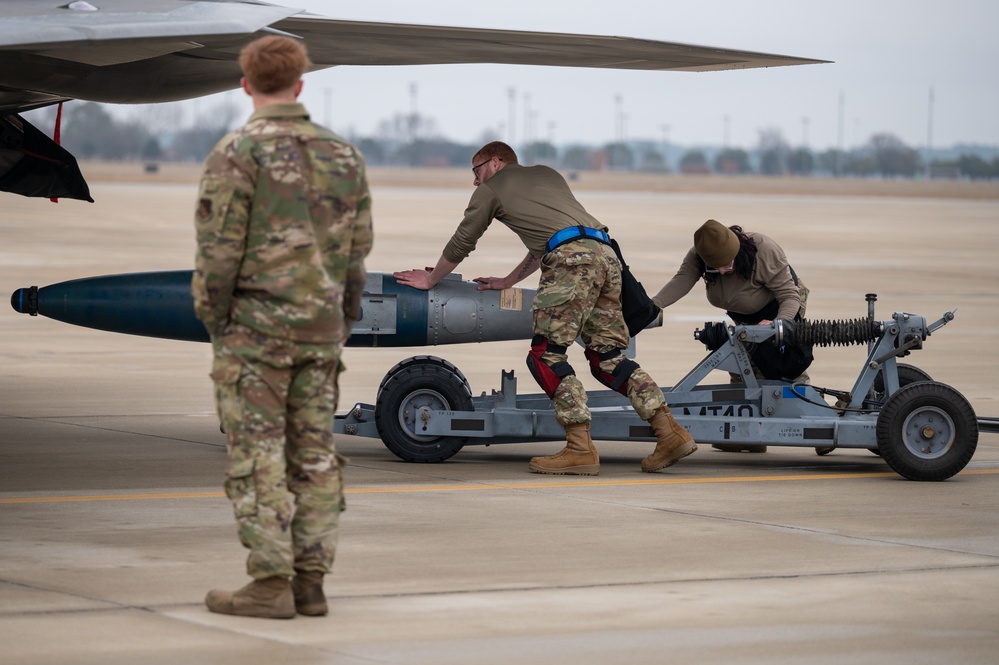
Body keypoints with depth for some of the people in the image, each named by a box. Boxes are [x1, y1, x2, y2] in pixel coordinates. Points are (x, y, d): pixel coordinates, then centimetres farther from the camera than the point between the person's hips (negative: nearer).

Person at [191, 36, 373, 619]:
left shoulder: (237, 154, -11)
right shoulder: (343, 154, 6)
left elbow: (219, 249, -14)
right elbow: (357, 250, 9)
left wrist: (213, 325, -2)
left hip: (255, 327, -5)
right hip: (319, 330, 5)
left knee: (257, 459, -2)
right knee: (313, 455, 9)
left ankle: (271, 586, -4)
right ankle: (310, 582, 9)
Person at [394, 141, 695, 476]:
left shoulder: (490, 188, 18)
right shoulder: (546, 173, 35)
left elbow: (461, 244, 24)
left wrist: (430, 279, 39)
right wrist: (508, 282, 48)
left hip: (572, 261, -7)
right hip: (606, 254, 7)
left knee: (545, 354, -4)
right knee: (607, 356, 10)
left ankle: (580, 448, -13)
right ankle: (670, 432, 1)